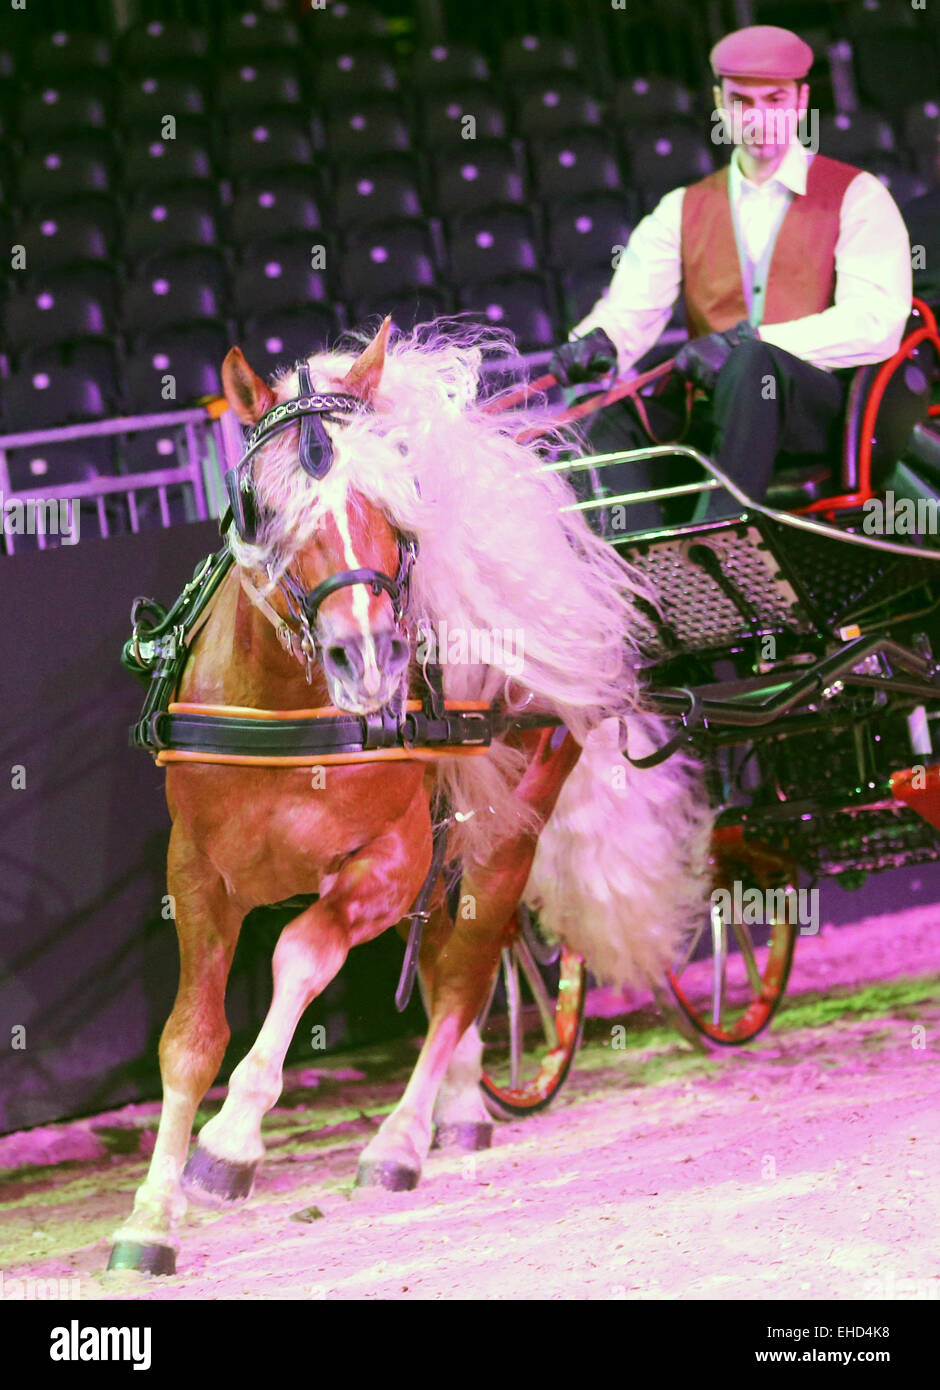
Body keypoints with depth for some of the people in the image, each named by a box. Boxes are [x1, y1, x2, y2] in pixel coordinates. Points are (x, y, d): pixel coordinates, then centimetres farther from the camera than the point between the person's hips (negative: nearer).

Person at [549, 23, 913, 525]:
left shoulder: (855, 197, 7)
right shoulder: (683, 210, 20)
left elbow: (877, 323, -8)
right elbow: (633, 304, 5)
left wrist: (748, 343, -19)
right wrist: (597, 340, -22)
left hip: (823, 404, -4)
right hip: (718, 415, 4)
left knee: (750, 363, -37)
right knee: (611, 424, -25)